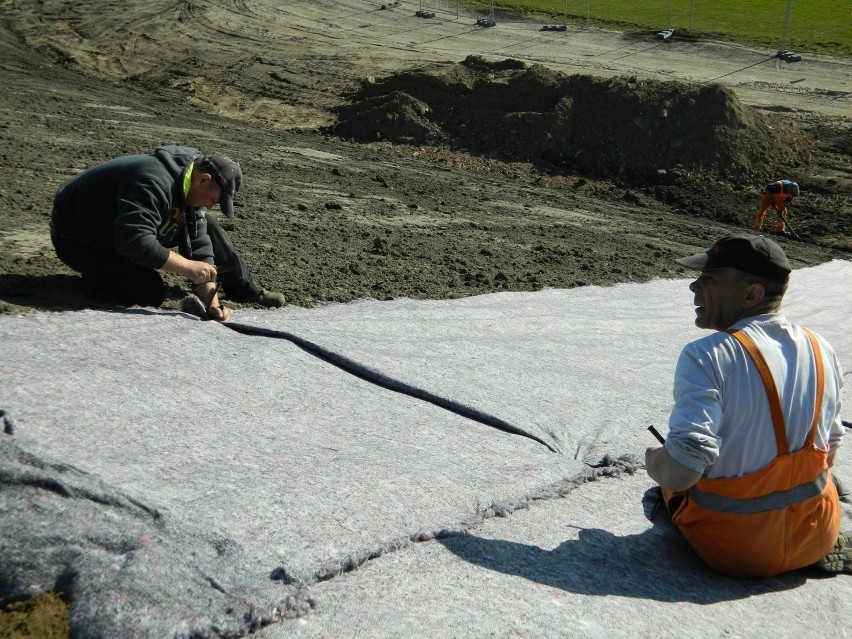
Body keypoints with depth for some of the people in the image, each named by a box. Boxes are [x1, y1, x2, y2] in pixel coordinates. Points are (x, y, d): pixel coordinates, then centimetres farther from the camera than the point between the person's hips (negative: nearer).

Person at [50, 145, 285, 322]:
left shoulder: (192, 190, -7)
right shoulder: (155, 183, -37)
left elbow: (199, 248, -11)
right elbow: (135, 242, -45)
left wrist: (212, 301, -21)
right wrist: (186, 266, -40)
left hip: (121, 231, 9)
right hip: (78, 238, -8)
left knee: (204, 225, 1)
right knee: (151, 293, -24)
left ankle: (245, 289, 8)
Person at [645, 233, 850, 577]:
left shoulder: (707, 357, -24)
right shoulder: (821, 350, -4)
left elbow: (682, 470, -30)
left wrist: (653, 461, -7)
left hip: (731, 550, -4)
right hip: (817, 536, 4)